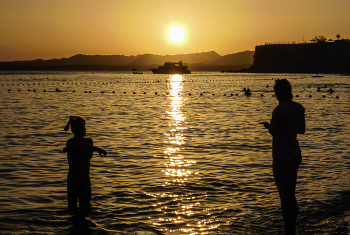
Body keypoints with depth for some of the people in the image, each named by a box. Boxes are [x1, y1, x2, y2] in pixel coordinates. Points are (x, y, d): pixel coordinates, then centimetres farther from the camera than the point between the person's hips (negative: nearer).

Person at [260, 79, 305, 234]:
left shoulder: (280, 109, -20)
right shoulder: (298, 108, 3)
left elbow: (274, 131, -14)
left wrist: (268, 125, 8)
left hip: (282, 158, -8)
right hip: (296, 155, 8)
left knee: (285, 197, -1)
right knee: (291, 195, 18)